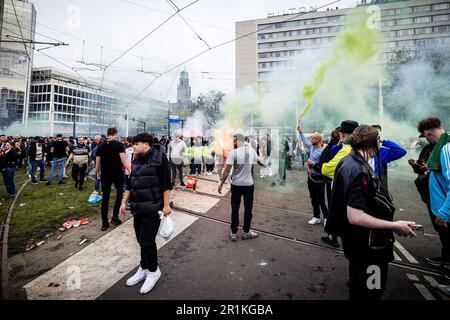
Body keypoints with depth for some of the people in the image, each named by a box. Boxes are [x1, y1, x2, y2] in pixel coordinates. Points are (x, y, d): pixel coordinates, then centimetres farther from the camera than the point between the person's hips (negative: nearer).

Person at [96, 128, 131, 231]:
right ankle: (115, 217, 15)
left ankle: (104, 223, 12)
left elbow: (97, 163, 7)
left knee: (105, 197, 7)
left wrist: (98, 173, 22)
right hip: (117, 173, -3)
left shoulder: (101, 146, 4)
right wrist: (131, 171, -14)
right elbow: (124, 161, -17)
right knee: (120, 193, 17)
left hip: (105, 174, 3)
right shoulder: (119, 145, -8)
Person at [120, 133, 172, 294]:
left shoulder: (159, 157, -10)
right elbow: (130, 183, 18)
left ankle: (153, 271, 21)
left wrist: (166, 205, -15)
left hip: (152, 207, -7)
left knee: (147, 241, -1)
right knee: (141, 240, 15)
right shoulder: (137, 160, 12)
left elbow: (166, 183, -13)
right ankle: (144, 268, 33)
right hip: (138, 207, 7)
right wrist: (124, 202, 17)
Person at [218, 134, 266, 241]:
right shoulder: (251, 151, 0)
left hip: (236, 184, -2)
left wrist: (221, 184, -4)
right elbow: (258, 161, 20)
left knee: (235, 209, 9)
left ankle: (234, 233, 19)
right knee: (248, 208, 13)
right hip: (248, 184, 2)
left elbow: (227, 170, -14)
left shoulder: (233, 152, -12)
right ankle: (246, 232, 25)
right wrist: (263, 164, 43)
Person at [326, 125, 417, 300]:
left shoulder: (349, 161, 2)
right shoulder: (359, 170, -29)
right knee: (369, 292, 11)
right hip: (367, 246, -10)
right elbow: (355, 217, -32)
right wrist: (395, 225, -23)